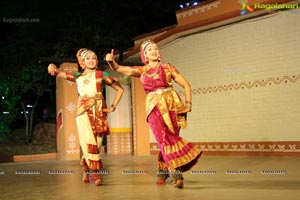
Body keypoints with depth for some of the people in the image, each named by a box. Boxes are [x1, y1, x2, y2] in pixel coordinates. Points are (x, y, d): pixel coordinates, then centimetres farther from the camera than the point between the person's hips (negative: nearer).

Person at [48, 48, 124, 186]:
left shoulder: (101, 75, 13)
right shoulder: (77, 76, 17)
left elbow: (120, 89, 15)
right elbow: (59, 73, 14)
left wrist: (113, 107, 7)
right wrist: (53, 67, -10)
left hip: (98, 111, 0)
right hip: (83, 110, 0)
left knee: (96, 142, -6)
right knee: (88, 142, -14)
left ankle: (87, 170, 14)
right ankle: (96, 173, -7)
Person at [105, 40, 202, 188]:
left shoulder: (168, 67, 14)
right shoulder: (141, 70, 16)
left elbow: (186, 85, 14)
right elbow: (118, 68, 10)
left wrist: (188, 103, 1)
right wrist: (111, 61, -12)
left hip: (171, 104, 0)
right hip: (154, 107, 0)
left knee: (170, 138, -6)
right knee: (164, 139, -13)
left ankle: (163, 172, 8)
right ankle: (176, 173, -9)